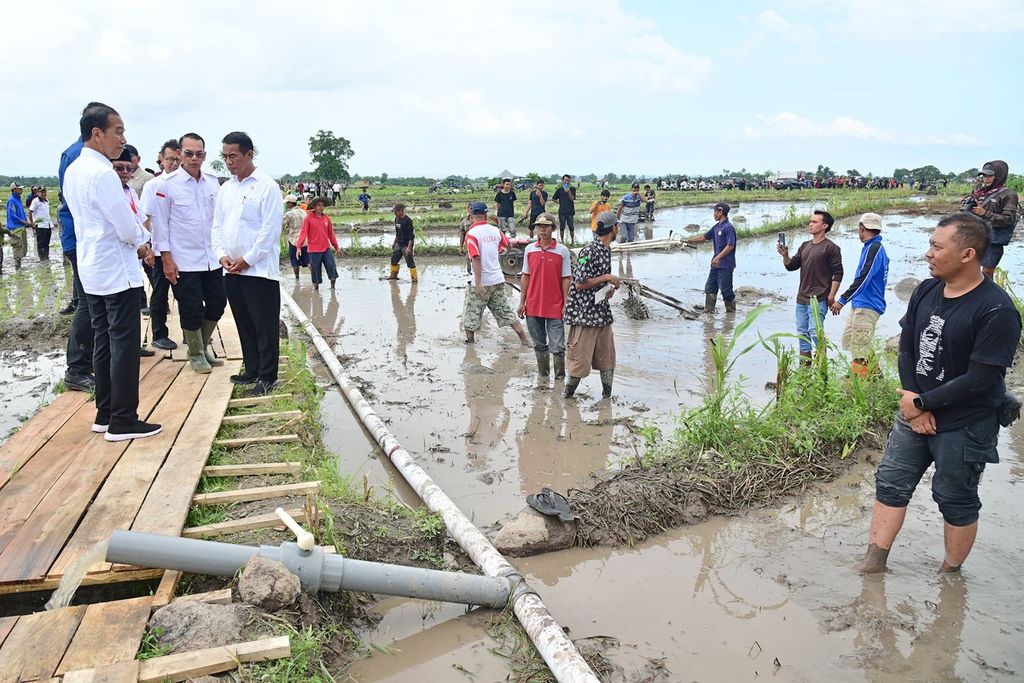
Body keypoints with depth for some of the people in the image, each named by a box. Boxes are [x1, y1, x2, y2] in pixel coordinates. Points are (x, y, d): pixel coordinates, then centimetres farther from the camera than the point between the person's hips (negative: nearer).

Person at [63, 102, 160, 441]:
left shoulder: (73, 170, 10)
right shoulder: (102, 173, -19)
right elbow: (128, 228, -19)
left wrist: (136, 242, 9)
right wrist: (142, 242, 2)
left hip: (92, 269, 9)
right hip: (116, 271, -9)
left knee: (103, 342, 14)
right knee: (125, 344, -3)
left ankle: (105, 414, 21)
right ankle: (122, 421, 2)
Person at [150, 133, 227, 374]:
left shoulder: (213, 182, 5)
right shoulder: (167, 184, -8)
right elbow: (160, 224, -6)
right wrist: (166, 259, -10)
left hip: (212, 258, 4)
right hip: (183, 261, -4)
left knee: (217, 303, 10)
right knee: (192, 309, 3)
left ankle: (203, 344, 33)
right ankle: (196, 354, 22)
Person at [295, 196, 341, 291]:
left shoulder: (326, 218, 8)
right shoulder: (309, 218, -5)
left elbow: (331, 233, 14)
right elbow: (303, 232, -9)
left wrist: (337, 247, 17)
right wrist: (299, 246, -19)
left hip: (326, 248, 3)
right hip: (314, 250, -3)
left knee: (332, 266, -8)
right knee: (316, 270, 4)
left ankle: (333, 286, 7)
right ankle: (316, 287, 20)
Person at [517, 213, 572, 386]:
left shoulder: (562, 251, -4)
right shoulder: (529, 249, 4)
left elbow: (566, 279, -3)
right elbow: (525, 276, 9)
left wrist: (565, 305, -7)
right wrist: (522, 302, 7)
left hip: (555, 307, -3)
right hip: (533, 307, 3)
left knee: (557, 347, -1)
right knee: (539, 345, 15)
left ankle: (560, 378, 12)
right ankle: (542, 375, 28)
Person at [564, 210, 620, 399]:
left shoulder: (607, 250, 13)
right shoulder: (589, 251, -17)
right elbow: (580, 284, -19)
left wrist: (610, 288, 4)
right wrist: (606, 278, -16)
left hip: (602, 311, 9)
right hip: (584, 314, -9)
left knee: (607, 358, 12)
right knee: (580, 361, -2)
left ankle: (607, 397, 23)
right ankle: (567, 398, 14)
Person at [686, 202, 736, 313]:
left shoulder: (728, 227, -16)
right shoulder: (717, 227, 12)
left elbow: (730, 246, -22)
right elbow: (704, 237, 22)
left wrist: (718, 258, -25)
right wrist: (689, 240, 22)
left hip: (726, 265, -9)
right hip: (717, 264, 9)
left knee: (725, 289, -3)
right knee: (710, 287, 11)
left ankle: (731, 310, 11)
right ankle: (709, 310, 17)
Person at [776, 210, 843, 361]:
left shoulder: (830, 248, -7)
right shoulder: (805, 246, 15)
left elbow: (838, 273, -10)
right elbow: (792, 266, 14)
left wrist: (831, 297, -13)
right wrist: (785, 256, -6)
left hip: (818, 299, -8)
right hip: (802, 298, 8)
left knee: (815, 332, -13)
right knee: (802, 332, 12)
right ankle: (804, 365, 21)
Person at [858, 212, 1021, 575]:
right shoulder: (926, 292, 0)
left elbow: (980, 378, -23)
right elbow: (907, 348, 2)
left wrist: (921, 402, -16)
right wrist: (914, 404, -9)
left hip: (965, 426, -6)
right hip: (916, 412, 7)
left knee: (956, 502, 9)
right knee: (890, 484, 9)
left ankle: (951, 572, 30)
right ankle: (873, 563, 20)